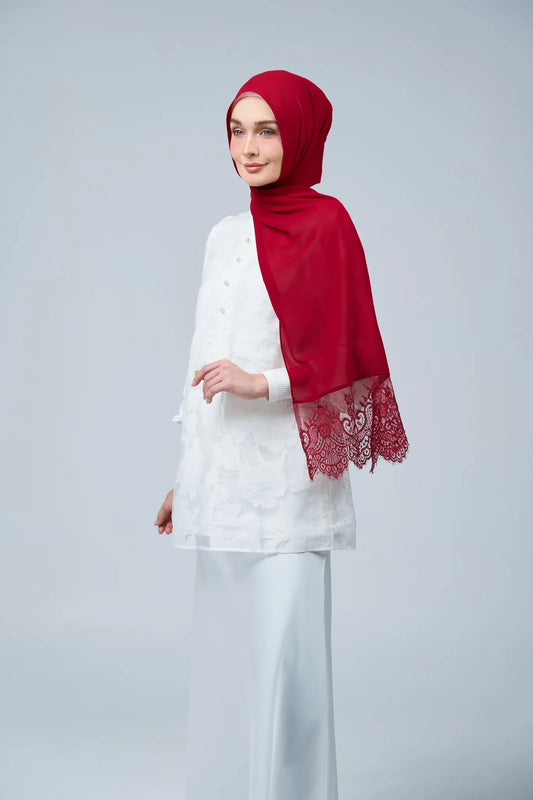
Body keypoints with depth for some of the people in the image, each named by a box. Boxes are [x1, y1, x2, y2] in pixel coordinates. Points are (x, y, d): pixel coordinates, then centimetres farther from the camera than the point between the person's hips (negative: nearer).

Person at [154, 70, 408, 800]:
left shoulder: (324, 225, -4)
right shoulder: (226, 236, 15)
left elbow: (345, 361, -8)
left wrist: (261, 383, -21)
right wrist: (185, 480, 19)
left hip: (283, 477, -7)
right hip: (223, 478, 7)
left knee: (282, 652, -6)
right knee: (223, 652, 10)